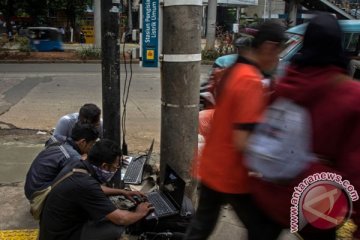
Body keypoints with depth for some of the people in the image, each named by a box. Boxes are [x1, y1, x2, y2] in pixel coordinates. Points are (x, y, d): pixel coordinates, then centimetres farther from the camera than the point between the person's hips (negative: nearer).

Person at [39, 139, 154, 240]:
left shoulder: (78, 167, -4)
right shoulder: (86, 185, -30)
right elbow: (120, 219, -24)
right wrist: (139, 213, -4)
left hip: (57, 228, 9)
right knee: (117, 228, -20)